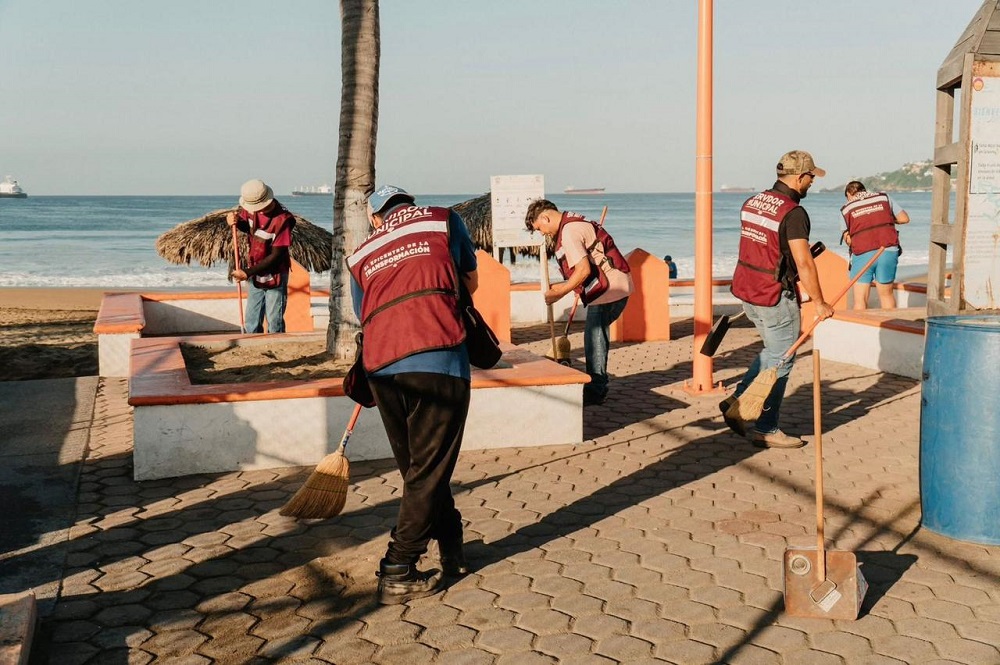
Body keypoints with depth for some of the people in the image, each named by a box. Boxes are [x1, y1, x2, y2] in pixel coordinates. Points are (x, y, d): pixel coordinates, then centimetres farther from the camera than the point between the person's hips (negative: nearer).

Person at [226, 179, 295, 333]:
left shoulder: (282, 220, -23)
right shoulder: (251, 209, -6)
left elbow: (275, 256, -21)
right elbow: (246, 226, 17)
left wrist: (247, 273, -20)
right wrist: (234, 221, -8)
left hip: (274, 277, -6)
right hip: (254, 276, 6)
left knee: (275, 325, 0)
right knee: (251, 325, 9)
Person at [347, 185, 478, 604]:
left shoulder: (360, 255, 24)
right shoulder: (444, 220, 17)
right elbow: (471, 282, 25)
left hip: (382, 369, 4)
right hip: (438, 362, -4)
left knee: (418, 470, 19)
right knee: (429, 472, 3)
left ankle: (452, 553, 34)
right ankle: (397, 575, 4)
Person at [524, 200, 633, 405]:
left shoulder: (569, 232, -16)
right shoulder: (575, 223, 17)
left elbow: (584, 270, -22)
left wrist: (559, 293, -12)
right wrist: (561, 286, 16)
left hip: (608, 289, -10)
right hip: (616, 286, 10)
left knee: (595, 338, -3)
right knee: (597, 336, 16)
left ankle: (595, 391, 5)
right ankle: (597, 388, 24)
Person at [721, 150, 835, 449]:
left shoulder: (752, 202, 7)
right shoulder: (793, 213, -18)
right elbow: (804, 264, -21)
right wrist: (819, 303, -12)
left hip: (746, 290, 8)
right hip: (775, 297, -8)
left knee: (774, 351, 23)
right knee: (780, 361, 4)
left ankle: (737, 399, 20)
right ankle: (766, 430, 11)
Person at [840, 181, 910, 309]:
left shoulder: (847, 209, 8)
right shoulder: (884, 197, 12)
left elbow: (848, 239, 2)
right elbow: (904, 219, 11)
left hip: (862, 254, -2)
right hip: (888, 251, 2)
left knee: (860, 299, 6)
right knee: (887, 294, 15)